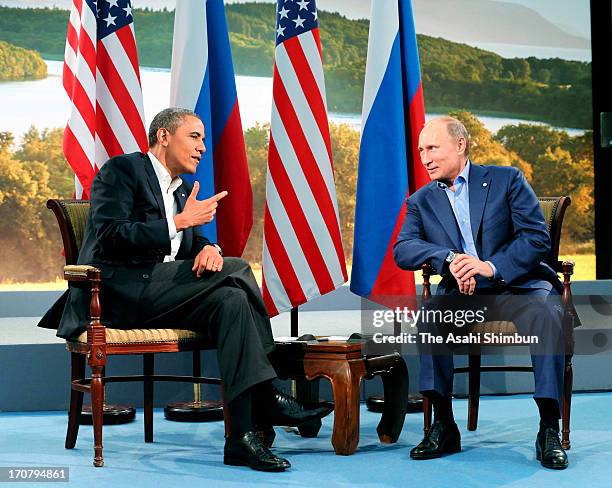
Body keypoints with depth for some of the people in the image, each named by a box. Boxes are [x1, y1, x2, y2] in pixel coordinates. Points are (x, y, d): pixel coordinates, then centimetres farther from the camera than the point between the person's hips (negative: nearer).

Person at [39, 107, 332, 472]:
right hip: (119, 289, -8)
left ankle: (244, 434, -28)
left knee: (231, 299, -21)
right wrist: (180, 221, -18)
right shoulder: (122, 169, -1)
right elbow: (109, 238, -15)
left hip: (159, 297, 8)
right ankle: (267, 396, -18)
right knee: (237, 270, -20)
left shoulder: (183, 190, 25)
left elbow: (190, 243, 20)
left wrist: (208, 247, -6)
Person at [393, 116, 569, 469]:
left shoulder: (506, 179, 6)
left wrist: (492, 266, -20)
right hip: (463, 295, 2)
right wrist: (448, 258, -22)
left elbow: (538, 237, -4)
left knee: (546, 313, -34)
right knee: (430, 312, -30)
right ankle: (444, 425, -23)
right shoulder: (421, 201, 14)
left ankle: (549, 430, -28)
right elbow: (402, 251, -2)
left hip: (517, 286, -2)